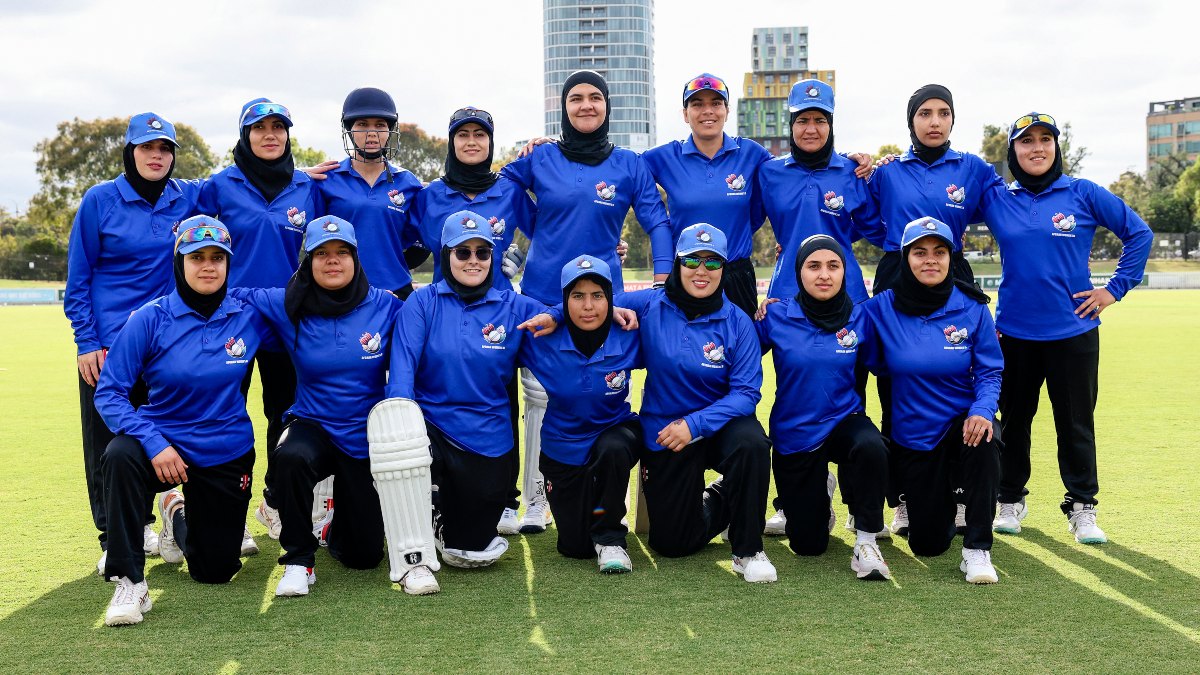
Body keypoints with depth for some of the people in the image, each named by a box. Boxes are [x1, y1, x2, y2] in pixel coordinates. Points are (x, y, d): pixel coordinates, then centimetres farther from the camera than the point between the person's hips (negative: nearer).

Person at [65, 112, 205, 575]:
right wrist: (86, 342, -8)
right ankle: (112, 539, 10)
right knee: (107, 441, 1)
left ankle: (142, 524, 24)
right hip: (108, 344, -3)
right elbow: (78, 279, -2)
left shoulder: (188, 198, 3)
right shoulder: (100, 201, -4)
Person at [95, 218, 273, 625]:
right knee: (120, 455, -37)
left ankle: (178, 512, 41)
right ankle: (129, 581, -23)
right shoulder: (151, 318, -13)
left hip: (227, 454, 2)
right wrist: (154, 443, -28)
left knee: (216, 570, 7)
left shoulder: (250, 317, -8)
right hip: (163, 443, -2)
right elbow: (109, 392, -15)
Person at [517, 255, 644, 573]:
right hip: (563, 449, 1)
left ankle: (609, 536, -14)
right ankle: (577, 505, 40)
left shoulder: (629, 340, -19)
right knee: (575, 547, 3)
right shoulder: (543, 343, -18)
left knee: (612, 448, -38)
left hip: (615, 435, -1)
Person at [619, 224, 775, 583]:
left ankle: (749, 550, -16)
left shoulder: (737, 322, -12)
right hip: (664, 432, 1)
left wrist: (696, 425, -28)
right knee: (672, 543, 3)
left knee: (751, 441, -38)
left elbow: (746, 391, -16)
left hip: (719, 426, -1)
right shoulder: (649, 307, -9)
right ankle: (717, 500, 38)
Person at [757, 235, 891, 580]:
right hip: (793, 432, 0)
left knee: (872, 447, -38)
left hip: (844, 420, 0)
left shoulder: (859, 317, -7)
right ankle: (818, 494, 41)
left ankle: (866, 542, -17)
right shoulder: (776, 317, -11)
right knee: (808, 545, 5)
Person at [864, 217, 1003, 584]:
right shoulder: (882, 308, -8)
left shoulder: (972, 307, -8)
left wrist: (982, 410, -28)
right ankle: (939, 495, 42)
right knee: (928, 544, 3)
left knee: (983, 438, -39)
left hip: (962, 420, -1)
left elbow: (989, 372, -5)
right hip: (912, 435, 1)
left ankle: (977, 550, -23)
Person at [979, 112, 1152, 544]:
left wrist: (1115, 288, -1)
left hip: (1074, 331, -1)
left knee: (1076, 423, 4)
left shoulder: (1083, 194, -1)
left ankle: (1082, 508, 15)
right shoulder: (995, 200, 2)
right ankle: (1010, 501, 25)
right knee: (1013, 420, 11)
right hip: (1015, 333, 1)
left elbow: (1138, 232, 4)